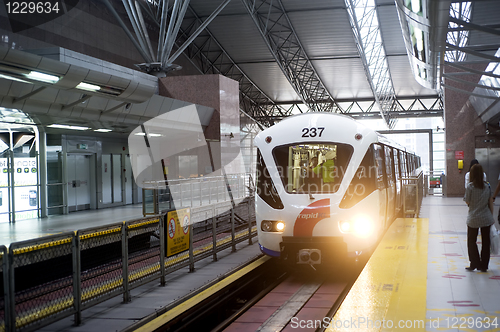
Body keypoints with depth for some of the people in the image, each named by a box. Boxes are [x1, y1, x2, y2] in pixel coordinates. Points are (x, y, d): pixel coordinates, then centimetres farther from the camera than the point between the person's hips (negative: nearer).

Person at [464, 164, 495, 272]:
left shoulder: (470, 186, -12)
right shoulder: (487, 186, -1)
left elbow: (467, 202, -6)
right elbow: (491, 203, 3)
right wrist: (491, 216, 11)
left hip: (474, 219, -3)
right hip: (486, 218, 3)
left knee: (471, 241, 12)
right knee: (485, 242, 10)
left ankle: (474, 264, 8)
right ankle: (484, 266, 15)